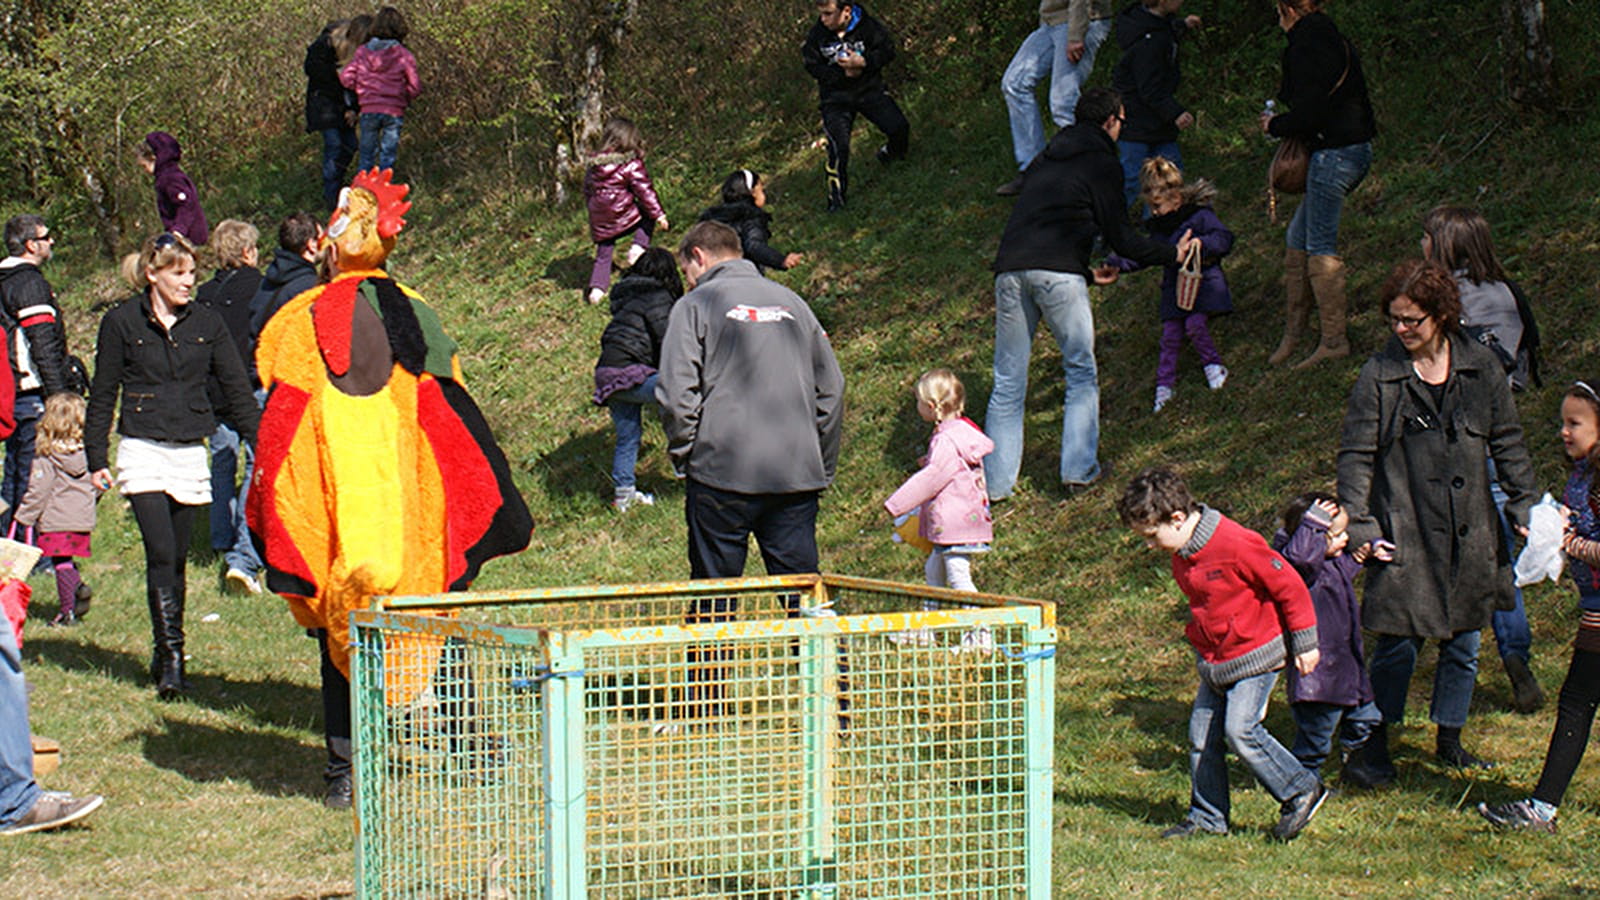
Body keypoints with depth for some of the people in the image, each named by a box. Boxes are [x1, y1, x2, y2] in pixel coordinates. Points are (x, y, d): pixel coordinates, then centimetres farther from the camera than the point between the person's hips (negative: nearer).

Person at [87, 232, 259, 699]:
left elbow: (237, 388, 8)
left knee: (176, 559, 6)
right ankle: (171, 657, -16)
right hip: (142, 449, -3)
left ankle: (165, 658, 17)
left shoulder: (206, 323, 7)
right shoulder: (122, 322, 0)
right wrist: (97, 459, 0)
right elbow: (102, 394, 4)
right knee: (161, 554, -15)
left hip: (190, 451, 3)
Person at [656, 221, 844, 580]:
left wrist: (681, 456, 4)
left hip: (722, 473, -4)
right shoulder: (791, 302, 15)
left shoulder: (694, 305, 0)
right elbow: (832, 388, 15)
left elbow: (677, 395, -10)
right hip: (797, 479, 4)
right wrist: (823, 469, 20)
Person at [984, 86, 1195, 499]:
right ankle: (1078, 467, 7)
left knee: (1008, 382, 9)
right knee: (1081, 371, 10)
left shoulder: (1046, 158, 28)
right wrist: (1173, 254, 19)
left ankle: (995, 480, 7)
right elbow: (1121, 238, 6)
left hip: (1010, 269, 6)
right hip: (1058, 273, -5)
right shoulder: (1100, 162, 7)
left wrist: (1087, 273, 43)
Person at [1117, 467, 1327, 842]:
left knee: (1240, 730, -16)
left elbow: (1288, 585, -17)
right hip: (1214, 660, 8)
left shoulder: (1234, 544, -25)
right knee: (1201, 736, 6)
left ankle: (1302, 791, 0)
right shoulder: (1181, 553, 3)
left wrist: (1304, 644, -10)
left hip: (1255, 655, -8)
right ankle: (1207, 817, 18)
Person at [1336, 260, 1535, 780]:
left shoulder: (1480, 368, 1)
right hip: (1404, 536, -3)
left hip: (1469, 535, 3)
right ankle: (1374, 742, 16)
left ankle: (1450, 738, 29)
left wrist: (1523, 504, 6)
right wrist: (1357, 523, -11)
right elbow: (1356, 455, -4)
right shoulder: (1380, 375, -7)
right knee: (1398, 645, -1)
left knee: (1463, 643, 13)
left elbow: (1507, 443, 11)